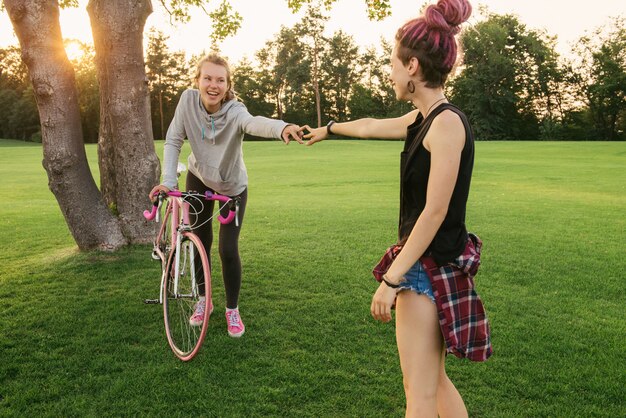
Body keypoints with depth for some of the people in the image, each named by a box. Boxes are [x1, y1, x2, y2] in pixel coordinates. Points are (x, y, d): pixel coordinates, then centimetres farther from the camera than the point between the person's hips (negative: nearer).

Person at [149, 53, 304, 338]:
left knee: (228, 250, -7)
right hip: (199, 179, 3)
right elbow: (173, 140, -14)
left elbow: (254, 123, -54)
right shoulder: (188, 99, -21)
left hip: (233, 187, -3)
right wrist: (168, 181, -25)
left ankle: (232, 310, 16)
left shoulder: (235, 111, -31)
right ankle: (204, 300, 31)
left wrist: (282, 127, -77)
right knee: (200, 242, 9)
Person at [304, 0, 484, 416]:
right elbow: (371, 126, 28)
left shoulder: (447, 122, -17)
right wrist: (328, 129, 45)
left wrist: (392, 279, -19)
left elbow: (435, 212, -21)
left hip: (430, 267, -9)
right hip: (426, 264, 9)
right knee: (435, 380, 19)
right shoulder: (421, 119, 10)